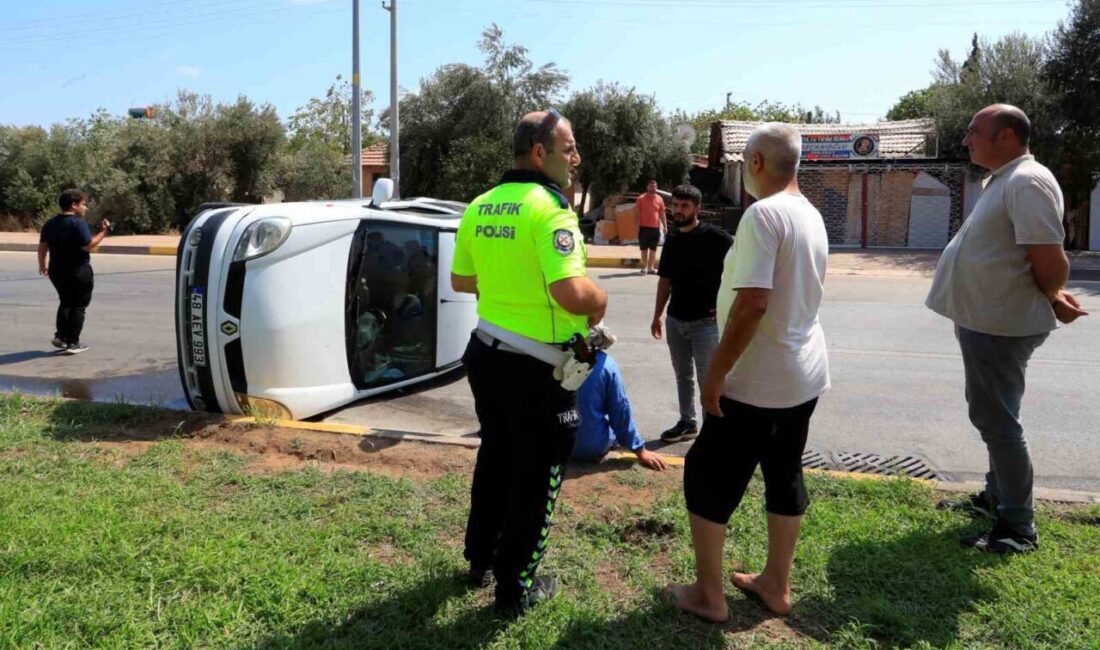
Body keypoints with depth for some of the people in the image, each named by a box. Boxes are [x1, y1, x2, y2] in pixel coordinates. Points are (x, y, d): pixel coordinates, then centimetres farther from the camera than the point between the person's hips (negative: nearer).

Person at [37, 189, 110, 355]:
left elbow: (42, 246, 10)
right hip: (79, 271, -7)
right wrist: (103, 232, -12)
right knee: (78, 306, 3)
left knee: (65, 302, 23)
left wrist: (42, 265, 21)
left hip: (56, 271, 7)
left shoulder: (50, 223, 8)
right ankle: (72, 343, 2)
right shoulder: (78, 223, -15)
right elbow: (88, 246, -21)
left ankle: (60, 336, 13)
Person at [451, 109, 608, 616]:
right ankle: (516, 588, 22)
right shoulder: (550, 208, -20)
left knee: (495, 457, 25)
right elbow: (572, 294, -30)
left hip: (486, 352, 8)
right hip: (537, 367, -8)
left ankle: (481, 558, 41)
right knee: (535, 474, 9)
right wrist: (601, 299, -9)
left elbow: (461, 280, 15)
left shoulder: (479, 207, 5)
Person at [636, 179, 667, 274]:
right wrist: (637, 226, -7)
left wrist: (665, 226, 4)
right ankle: (644, 267, 13)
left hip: (656, 228, 2)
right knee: (644, 248, 5)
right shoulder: (641, 199, -2)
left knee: (653, 249, 6)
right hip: (644, 227, -2)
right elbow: (637, 214, -1)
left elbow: (662, 214, 8)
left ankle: (651, 267, 11)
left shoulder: (659, 199, 4)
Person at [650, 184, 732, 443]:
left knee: (707, 379, -1)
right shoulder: (671, 241, 8)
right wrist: (657, 315, 14)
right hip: (675, 320, 7)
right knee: (683, 376, 16)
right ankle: (687, 422, 29)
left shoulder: (715, 237, -12)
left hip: (705, 321, -6)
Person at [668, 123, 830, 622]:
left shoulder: (763, 214, -20)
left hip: (757, 381, -9)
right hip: (805, 374, 9)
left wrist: (716, 373, -20)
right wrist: (727, 304, 29)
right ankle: (776, 585, 30)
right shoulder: (812, 216, 9)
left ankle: (708, 594, 14)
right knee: (785, 477, 17)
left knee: (708, 478, 5)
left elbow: (753, 303, -27)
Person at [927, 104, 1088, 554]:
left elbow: (1049, 260, -24)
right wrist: (1052, 297, 15)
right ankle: (996, 497, 36)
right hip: (986, 319, 11)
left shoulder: (1027, 182, -20)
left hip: (1001, 324, -11)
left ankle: (1018, 527, 8)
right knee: (992, 415, 20)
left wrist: (1051, 299, -6)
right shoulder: (1005, 180, 14)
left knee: (996, 419, -3)